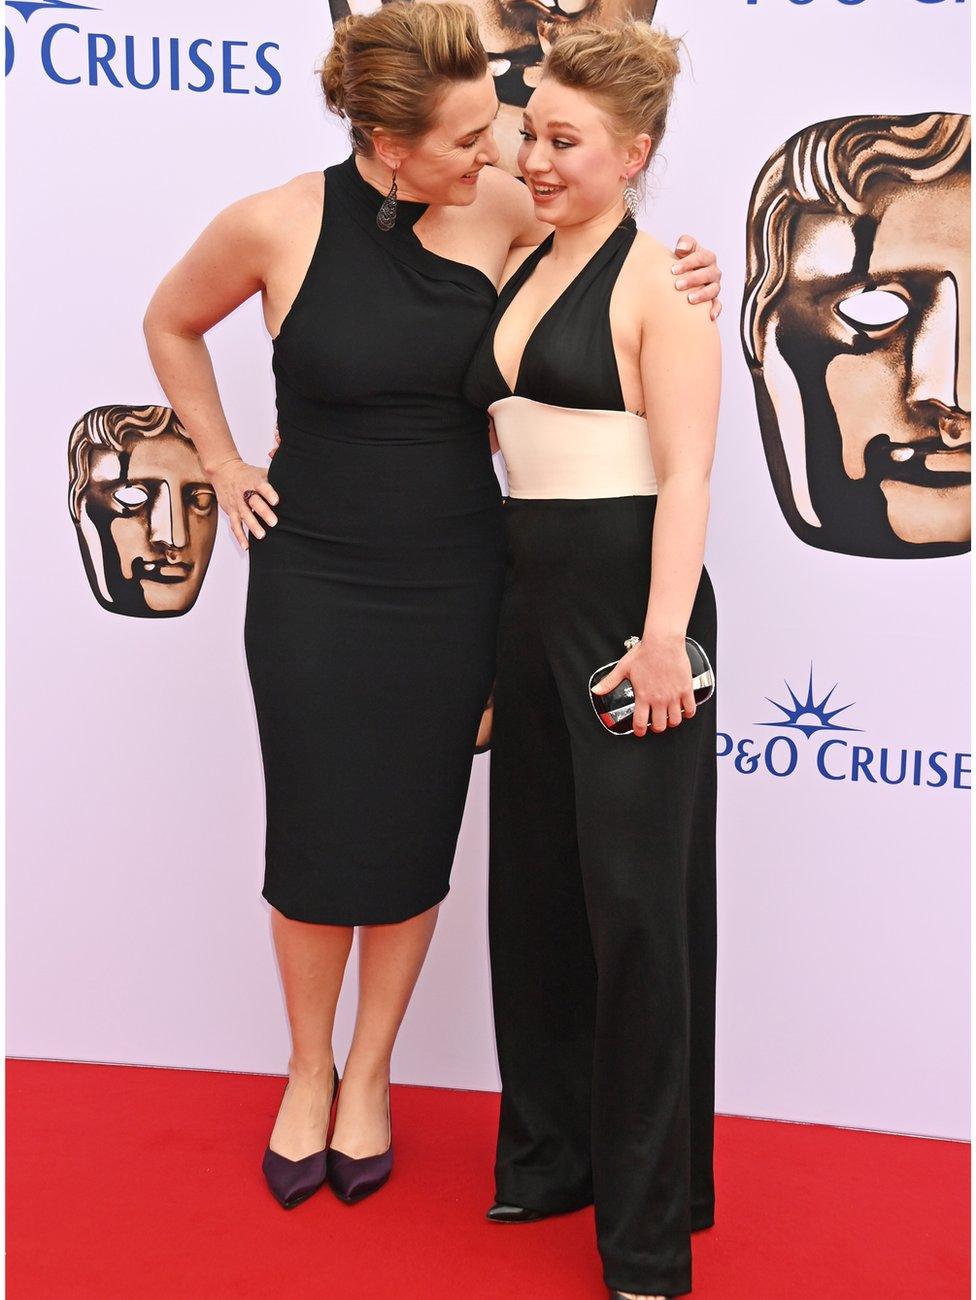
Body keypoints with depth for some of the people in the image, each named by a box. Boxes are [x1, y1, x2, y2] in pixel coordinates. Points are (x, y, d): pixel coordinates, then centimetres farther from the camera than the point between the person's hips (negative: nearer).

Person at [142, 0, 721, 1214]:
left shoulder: (500, 207, -7)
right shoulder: (275, 226, -12)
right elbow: (170, 323, 8)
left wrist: (676, 280, -8)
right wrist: (222, 463, 4)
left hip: (450, 579, 2)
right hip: (312, 580, -1)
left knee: (411, 841, 10)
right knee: (315, 841, 7)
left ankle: (368, 1072, 33)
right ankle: (307, 1068, 33)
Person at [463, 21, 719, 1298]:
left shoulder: (657, 281, -7)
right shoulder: (522, 271, 14)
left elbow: (684, 476, -14)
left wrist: (664, 634, -22)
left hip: (630, 604, -8)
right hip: (534, 602, 8)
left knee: (634, 901, -1)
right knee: (534, 887, 14)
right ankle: (551, 1154, 31)